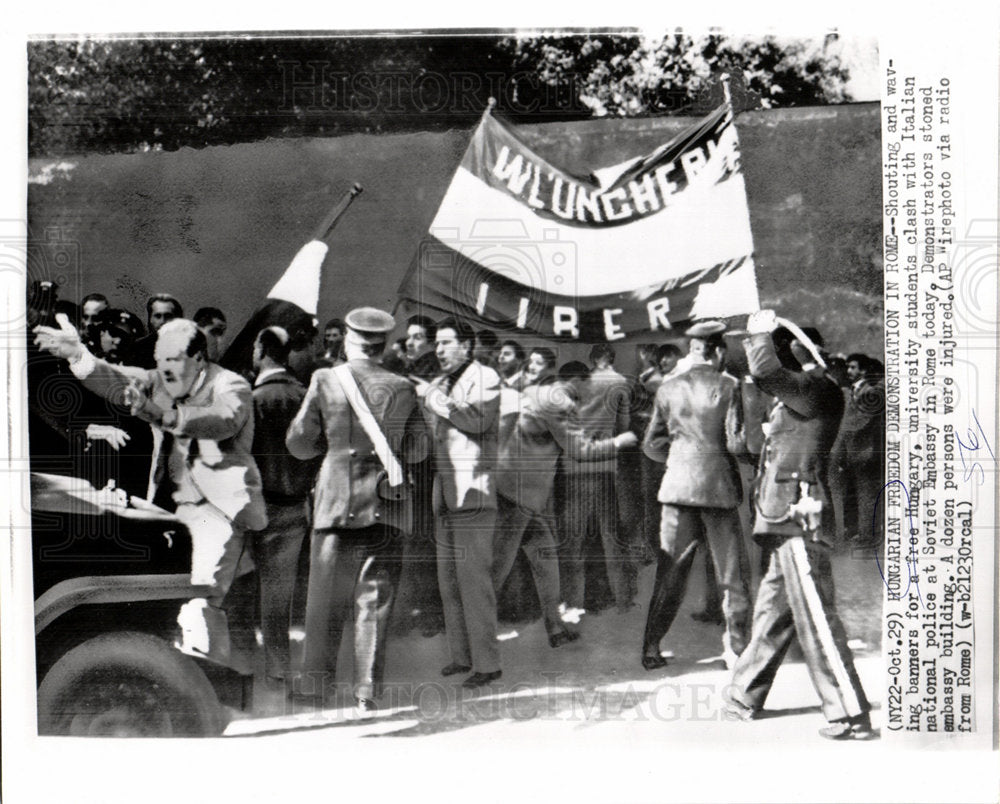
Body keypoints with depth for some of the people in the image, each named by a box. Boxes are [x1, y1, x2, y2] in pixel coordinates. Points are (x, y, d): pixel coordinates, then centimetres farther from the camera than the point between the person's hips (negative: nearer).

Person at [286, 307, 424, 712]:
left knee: (325, 597, 10)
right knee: (375, 600, 7)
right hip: (384, 503, 1)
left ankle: (316, 681, 16)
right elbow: (416, 451, 4)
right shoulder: (402, 389, -2)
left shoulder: (324, 380, -3)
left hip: (335, 501, 0)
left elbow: (298, 443, 2)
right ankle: (368, 690, 10)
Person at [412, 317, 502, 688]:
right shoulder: (439, 383, 20)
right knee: (448, 578, 10)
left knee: (474, 577, -9)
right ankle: (461, 654, 21)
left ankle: (486, 662, -1)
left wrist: (433, 397, -11)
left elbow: (479, 418, -19)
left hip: (473, 490, -7)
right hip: (444, 491, 7)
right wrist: (423, 398, 7)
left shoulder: (485, 377, -1)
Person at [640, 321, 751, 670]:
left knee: (669, 572, 9)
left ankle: (651, 647, 11)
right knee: (733, 573, 10)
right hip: (718, 486, -3)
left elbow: (652, 444, 6)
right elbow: (735, 443, -10)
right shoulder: (727, 386, -5)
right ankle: (736, 646, 14)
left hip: (677, 485, 3)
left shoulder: (668, 387, 4)